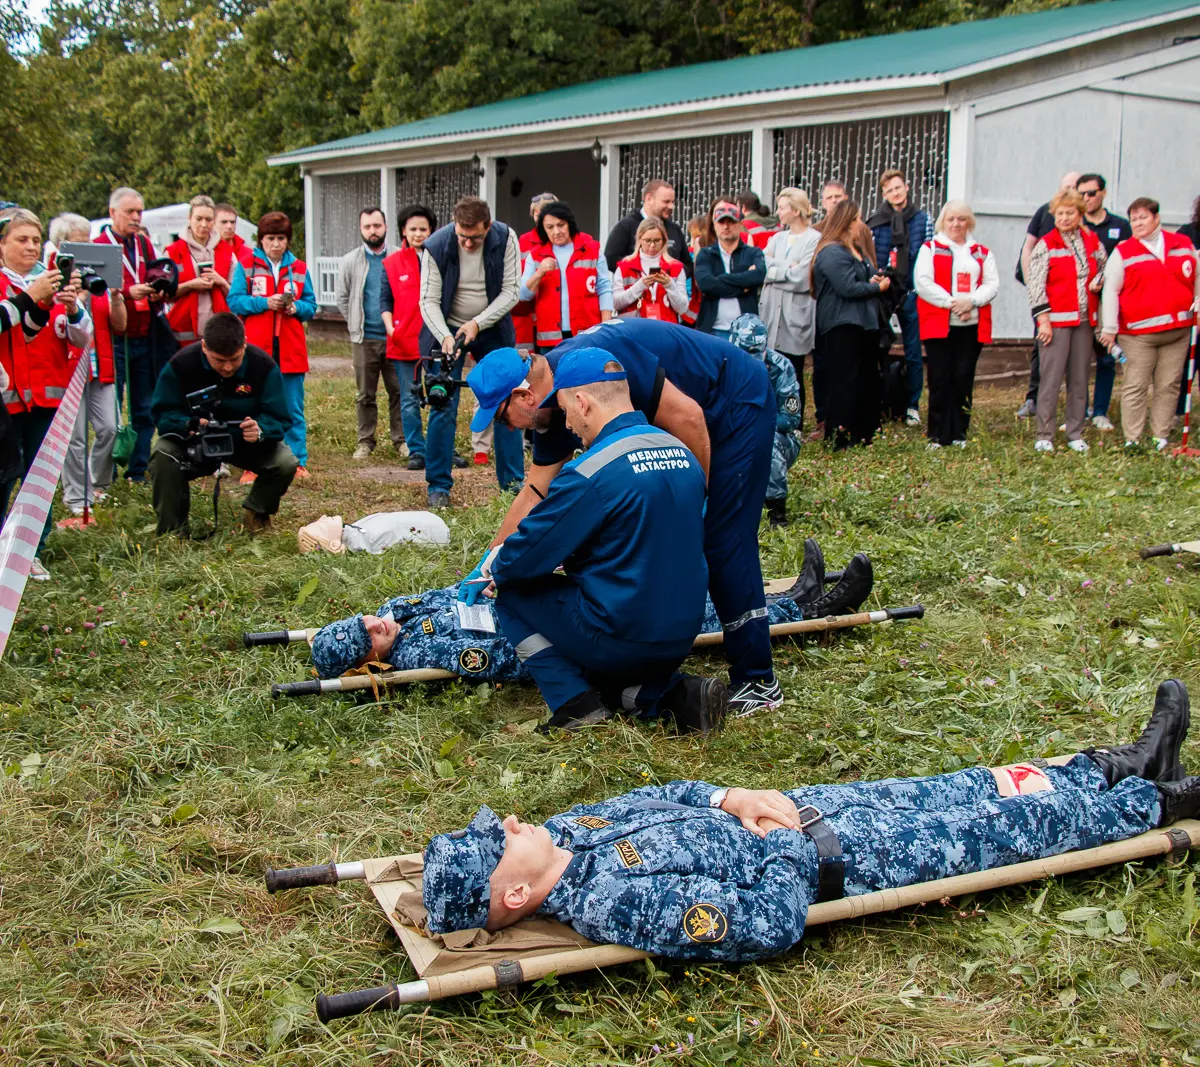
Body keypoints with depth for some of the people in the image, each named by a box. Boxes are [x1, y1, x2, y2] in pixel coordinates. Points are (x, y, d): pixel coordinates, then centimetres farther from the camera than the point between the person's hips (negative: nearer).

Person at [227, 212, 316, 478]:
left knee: (293, 409, 6)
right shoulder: (246, 265, 4)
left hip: (291, 349, 2)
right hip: (257, 348, -2)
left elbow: (311, 306, 11)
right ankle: (253, 465, 6)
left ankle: (297, 461, 13)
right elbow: (234, 301, -2)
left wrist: (296, 307, -9)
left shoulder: (299, 269, 11)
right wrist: (265, 302, -14)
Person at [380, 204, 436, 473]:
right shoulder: (391, 263, 6)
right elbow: (385, 299, 8)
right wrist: (389, 326, -7)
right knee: (409, 401, 4)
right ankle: (417, 451, 11)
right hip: (404, 341, 1)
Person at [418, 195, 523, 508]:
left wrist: (477, 323, -22)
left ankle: (512, 480, 12)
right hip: (447, 330, -2)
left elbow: (511, 291, -12)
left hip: (492, 329, 2)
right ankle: (438, 485, 6)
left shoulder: (506, 239, -15)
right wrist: (445, 337, -31)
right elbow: (429, 300, -15)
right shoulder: (435, 247, -19)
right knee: (443, 408, -5)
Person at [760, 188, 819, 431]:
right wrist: (786, 269, -12)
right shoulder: (778, 238, 16)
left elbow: (802, 279, -14)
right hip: (772, 313, 5)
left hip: (795, 315, -5)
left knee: (793, 374, 0)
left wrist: (773, 272, -3)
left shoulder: (814, 240, -5)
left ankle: (795, 427, 10)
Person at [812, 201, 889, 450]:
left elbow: (869, 277, 26)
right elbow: (848, 288, -20)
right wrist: (878, 287, -7)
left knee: (868, 381, 11)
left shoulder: (858, 251, 20)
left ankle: (865, 435, 18)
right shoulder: (832, 252, -12)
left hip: (863, 325, 10)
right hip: (841, 326, -10)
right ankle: (838, 439, -6)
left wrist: (877, 280, 2)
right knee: (844, 383, -9)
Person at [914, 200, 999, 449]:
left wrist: (970, 301, -12)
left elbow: (992, 284, 6)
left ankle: (959, 433, 9)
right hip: (939, 324, -2)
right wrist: (951, 303, -14)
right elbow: (923, 282, -5)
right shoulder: (930, 249, 7)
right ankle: (937, 435, 3)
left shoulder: (982, 253, 16)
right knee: (940, 380, -4)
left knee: (964, 379, 1)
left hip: (972, 325, 3)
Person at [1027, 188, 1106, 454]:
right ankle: (1044, 436, 0)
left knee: (1080, 379, 7)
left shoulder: (1092, 242, 10)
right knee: (1051, 379, -7)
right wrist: (1043, 320, -13)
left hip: (1085, 321, 5)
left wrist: (1098, 282, 1)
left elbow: (1105, 268, 25)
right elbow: (1035, 284, -8)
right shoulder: (1046, 245, -3)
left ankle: (1075, 434, 15)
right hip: (1056, 320, -5)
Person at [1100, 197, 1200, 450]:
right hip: (1139, 333, -3)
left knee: (1168, 386, 5)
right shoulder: (1123, 252, 1)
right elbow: (1111, 290, -1)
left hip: (1178, 331, 3)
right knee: (1135, 386, -5)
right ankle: (1132, 439, 0)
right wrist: (1110, 328, -7)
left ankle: (1160, 437, 12)